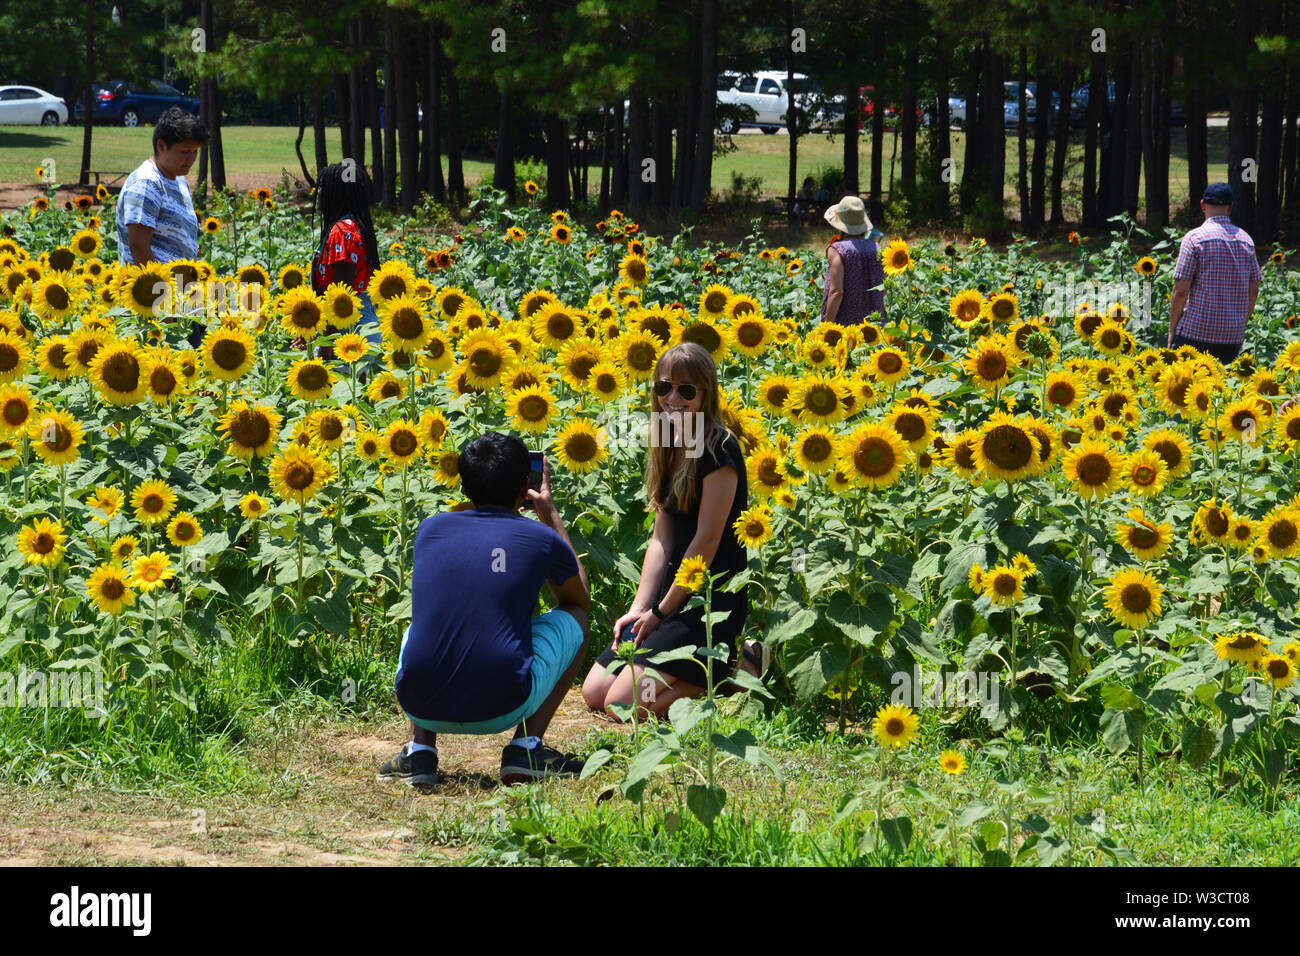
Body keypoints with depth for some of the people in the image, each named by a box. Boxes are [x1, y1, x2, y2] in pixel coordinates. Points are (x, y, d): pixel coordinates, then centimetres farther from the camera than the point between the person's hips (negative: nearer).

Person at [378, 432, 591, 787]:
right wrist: (551, 515, 34)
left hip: (422, 707, 3)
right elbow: (581, 599, 27)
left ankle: (419, 750, 17)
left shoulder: (430, 529, 11)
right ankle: (526, 747, 10)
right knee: (572, 618, 22)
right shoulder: (541, 539, 4)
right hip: (502, 710, -3)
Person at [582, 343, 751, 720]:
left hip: (712, 602, -9)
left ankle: (729, 668, -2)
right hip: (674, 593, 9)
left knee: (621, 703, -18)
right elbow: (662, 538, 8)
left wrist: (661, 611, -12)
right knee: (594, 693, 3)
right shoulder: (669, 450, 9)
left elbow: (707, 539, -18)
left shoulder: (718, 449, -17)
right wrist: (639, 609, -2)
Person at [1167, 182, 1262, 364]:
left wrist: (1172, 329, -1)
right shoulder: (1246, 239, 9)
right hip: (1233, 334, 5)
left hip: (1196, 331, -5)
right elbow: (1254, 290, 13)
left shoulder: (1194, 238, -7)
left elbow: (1181, 290, -10)